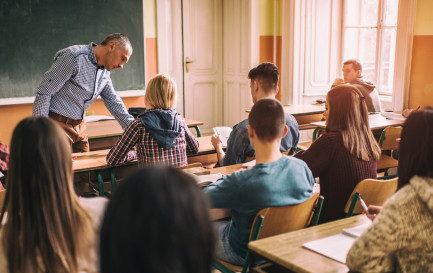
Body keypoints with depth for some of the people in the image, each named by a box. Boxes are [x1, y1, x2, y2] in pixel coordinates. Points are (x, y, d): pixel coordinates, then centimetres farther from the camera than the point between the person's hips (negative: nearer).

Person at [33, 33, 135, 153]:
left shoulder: (105, 72, 8)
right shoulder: (74, 57, -17)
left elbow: (113, 102, 15)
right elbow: (44, 92, -17)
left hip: (80, 127, 8)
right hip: (58, 124, -8)